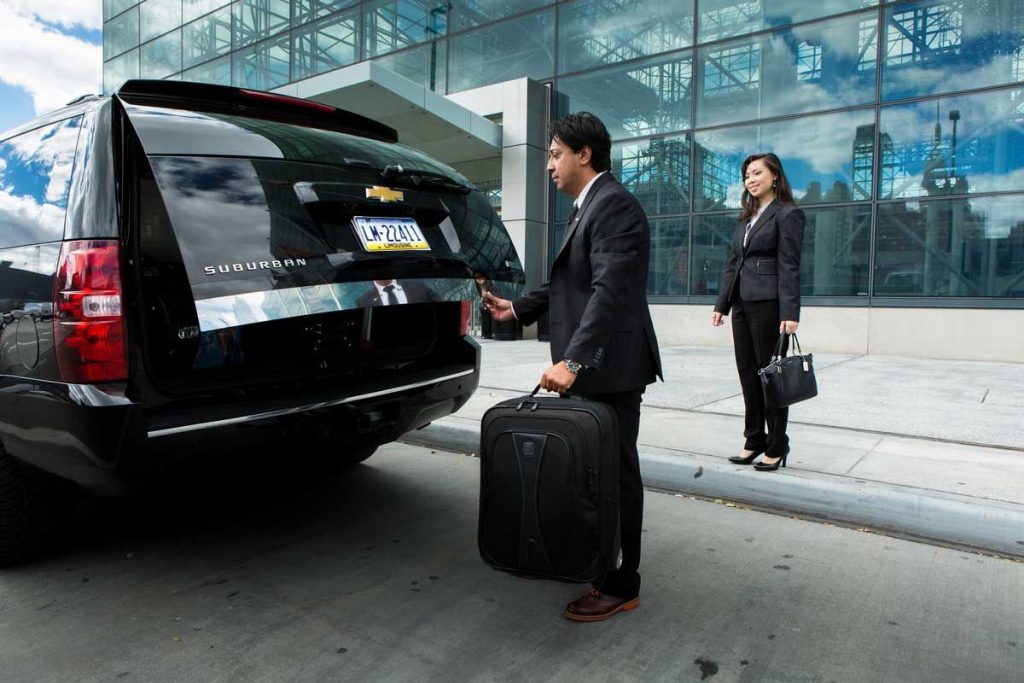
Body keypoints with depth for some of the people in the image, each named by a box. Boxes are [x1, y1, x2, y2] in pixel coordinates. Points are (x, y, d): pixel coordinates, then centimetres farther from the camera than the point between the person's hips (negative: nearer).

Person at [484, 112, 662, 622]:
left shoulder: (614, 205, -13)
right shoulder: (587, 208, 18)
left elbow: (609, 290, -25)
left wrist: (573, 359, -31)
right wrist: (518, 308, 13)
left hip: (609, 366, -9)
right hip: (590, 365, 9)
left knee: (615, 470, 0)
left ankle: (622, 585, 14)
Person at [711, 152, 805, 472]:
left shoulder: (788, 214, -3)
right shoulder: (746, 218, 18)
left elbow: (789, 267, -11)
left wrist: (790, 313, -18)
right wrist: (722, 304, 11)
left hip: (769, 304, -7)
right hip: (742, 304, 7)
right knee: (748, 376, 9)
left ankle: (776, 447, 12)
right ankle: (754, 441, 19)